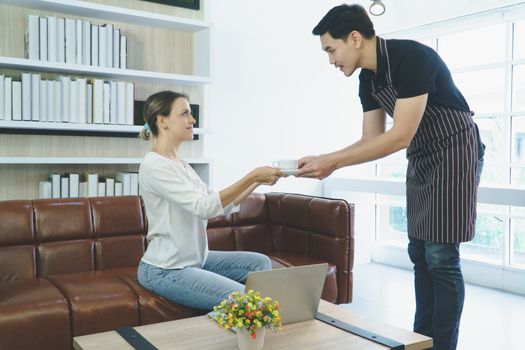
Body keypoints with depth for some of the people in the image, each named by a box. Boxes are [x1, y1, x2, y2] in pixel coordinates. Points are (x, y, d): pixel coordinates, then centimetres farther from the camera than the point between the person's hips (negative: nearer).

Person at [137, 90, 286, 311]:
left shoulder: (180, 164, 11)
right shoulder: (154, 165, -18)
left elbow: (222, 205, 8)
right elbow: (204, 207, -28)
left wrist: (257, 181, -3)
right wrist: (252, 175, -27)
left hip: (195, 259, 10)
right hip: (165, 270, -9)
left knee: (260, 263, 8)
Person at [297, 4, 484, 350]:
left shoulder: (412, 58, -25)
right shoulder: (368, 78, 2)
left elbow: (400, 137, -28)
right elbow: (371, 139, 5)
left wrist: (333, 162, -28)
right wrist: (326, 160, -9)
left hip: (454, 154, -8)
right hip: (421, 159, 8)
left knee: (441, 257, -8)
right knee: (420, 253, 10)